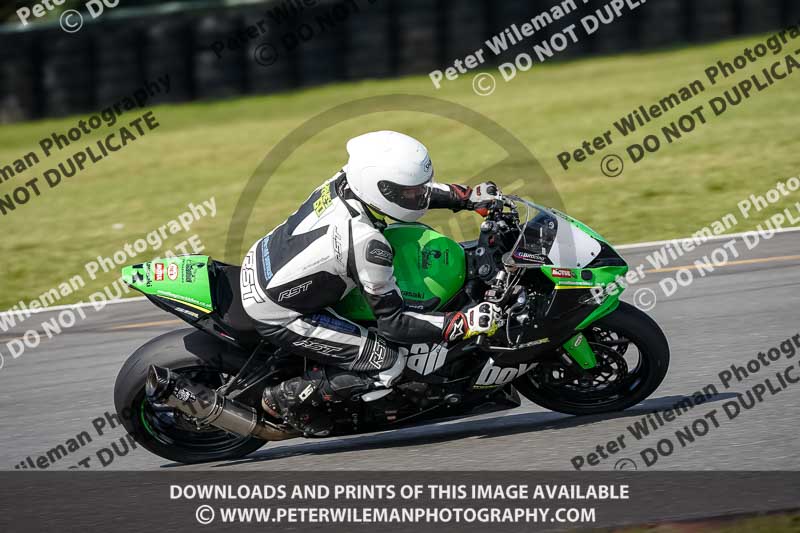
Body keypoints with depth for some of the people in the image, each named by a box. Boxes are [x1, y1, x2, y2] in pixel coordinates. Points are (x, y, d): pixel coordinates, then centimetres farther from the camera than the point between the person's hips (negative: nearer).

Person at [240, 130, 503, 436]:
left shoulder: (345, 180, -9)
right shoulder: (367, 244, -31)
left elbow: (410, 190, 13)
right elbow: (393, 324, -22)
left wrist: (468, 197, 8)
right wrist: (464, 324, -23)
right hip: (277, 314, -9)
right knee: (387, 366, -9)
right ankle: (288, 398, 1)